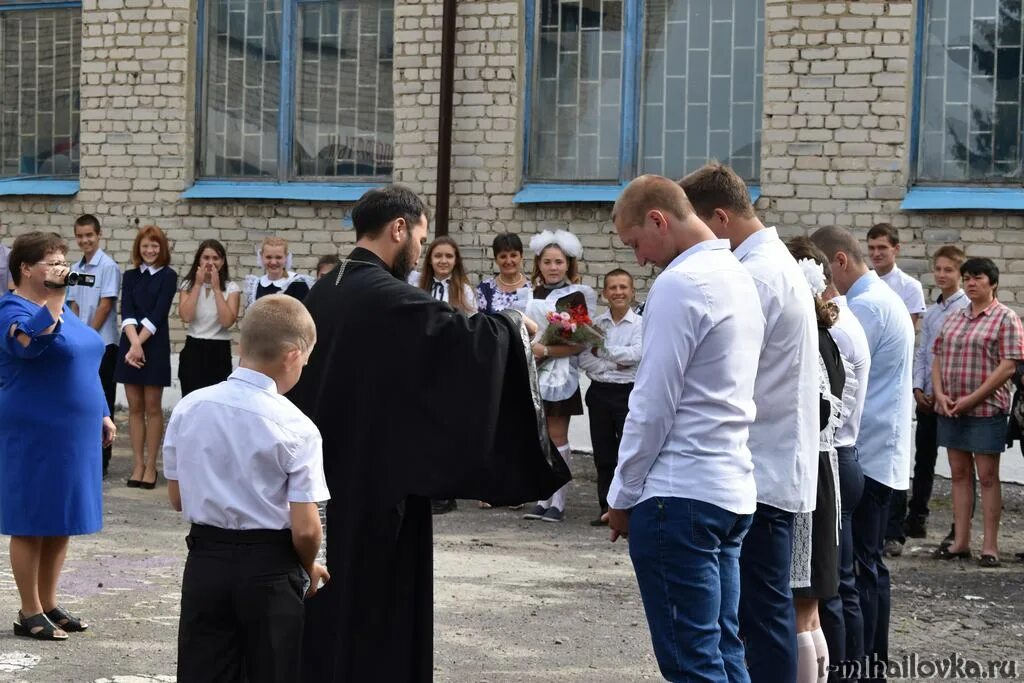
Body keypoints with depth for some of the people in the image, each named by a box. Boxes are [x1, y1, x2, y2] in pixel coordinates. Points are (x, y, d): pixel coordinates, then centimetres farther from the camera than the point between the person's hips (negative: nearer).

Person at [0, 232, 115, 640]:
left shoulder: (62, 307, 14)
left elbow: (85, 368, 22)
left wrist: (102, 415, 20)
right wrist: (53, 297, -32)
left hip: (73, 434, 8)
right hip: (35, 435, -8)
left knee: (61, 521, 12)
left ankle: (49, 604, 21)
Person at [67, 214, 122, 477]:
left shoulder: (108, 266, -10)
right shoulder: (76, 269, 10)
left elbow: (105, 305, -13)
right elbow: (74, 305, 12)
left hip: (103, 343, -6)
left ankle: (101, 459, 4)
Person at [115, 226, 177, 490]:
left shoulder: (168, 276, -1)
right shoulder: (130, 277, 10)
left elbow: (157, 315, -10)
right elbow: (126, 312, -2)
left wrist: (140, 343, -18)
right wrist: (134, 343, -18)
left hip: (155, 346, -4)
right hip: (130, 345, 4)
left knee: (152, 407, 0)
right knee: (135, 407, 6)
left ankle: (151, 466, 5)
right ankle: (138, 464, 10)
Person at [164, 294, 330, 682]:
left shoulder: (189, 408, -2)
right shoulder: (295, 428, -15)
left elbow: (177, 498, 7)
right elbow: (305, 529, -15)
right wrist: (309, 569, 4)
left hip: (204, 562, 4)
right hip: (269, 567, -4)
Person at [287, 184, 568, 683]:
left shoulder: (321, 295, 8)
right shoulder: (389, 298, -18)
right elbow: (463, 336, -21)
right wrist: (511, 324, -3)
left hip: (321, 477, 8)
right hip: (377, 480, -8)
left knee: (328, 600, 15)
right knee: (376, 605, 0)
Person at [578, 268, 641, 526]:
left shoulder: (640, 324, -2)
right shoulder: (595, 324, 6)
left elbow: (636, 354, -16)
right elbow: (583, 359, -2)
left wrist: (603, 348, -9)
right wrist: (612, 365, -14)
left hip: (628, 392, -3)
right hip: (600, 391, 4)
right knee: (603, 454, 8)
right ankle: (607, 507, 15)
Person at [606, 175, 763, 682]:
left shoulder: (679, 284, -13)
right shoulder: (739, 277, 14)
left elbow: (653, 406, -14)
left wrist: (622, 494, -4)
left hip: (679, 493, -9)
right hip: (733, 490, 9)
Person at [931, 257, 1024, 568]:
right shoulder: (954, 318, 14)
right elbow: (938, 358, 14)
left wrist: (972, 399, -16)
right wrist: (939, 394, -3)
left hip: (986, 409, -6)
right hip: (950, 410, 6)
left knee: (987, 476, -2)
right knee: (959, 473, 8)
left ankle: (990, 546, 2)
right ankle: (961, 541, 14)